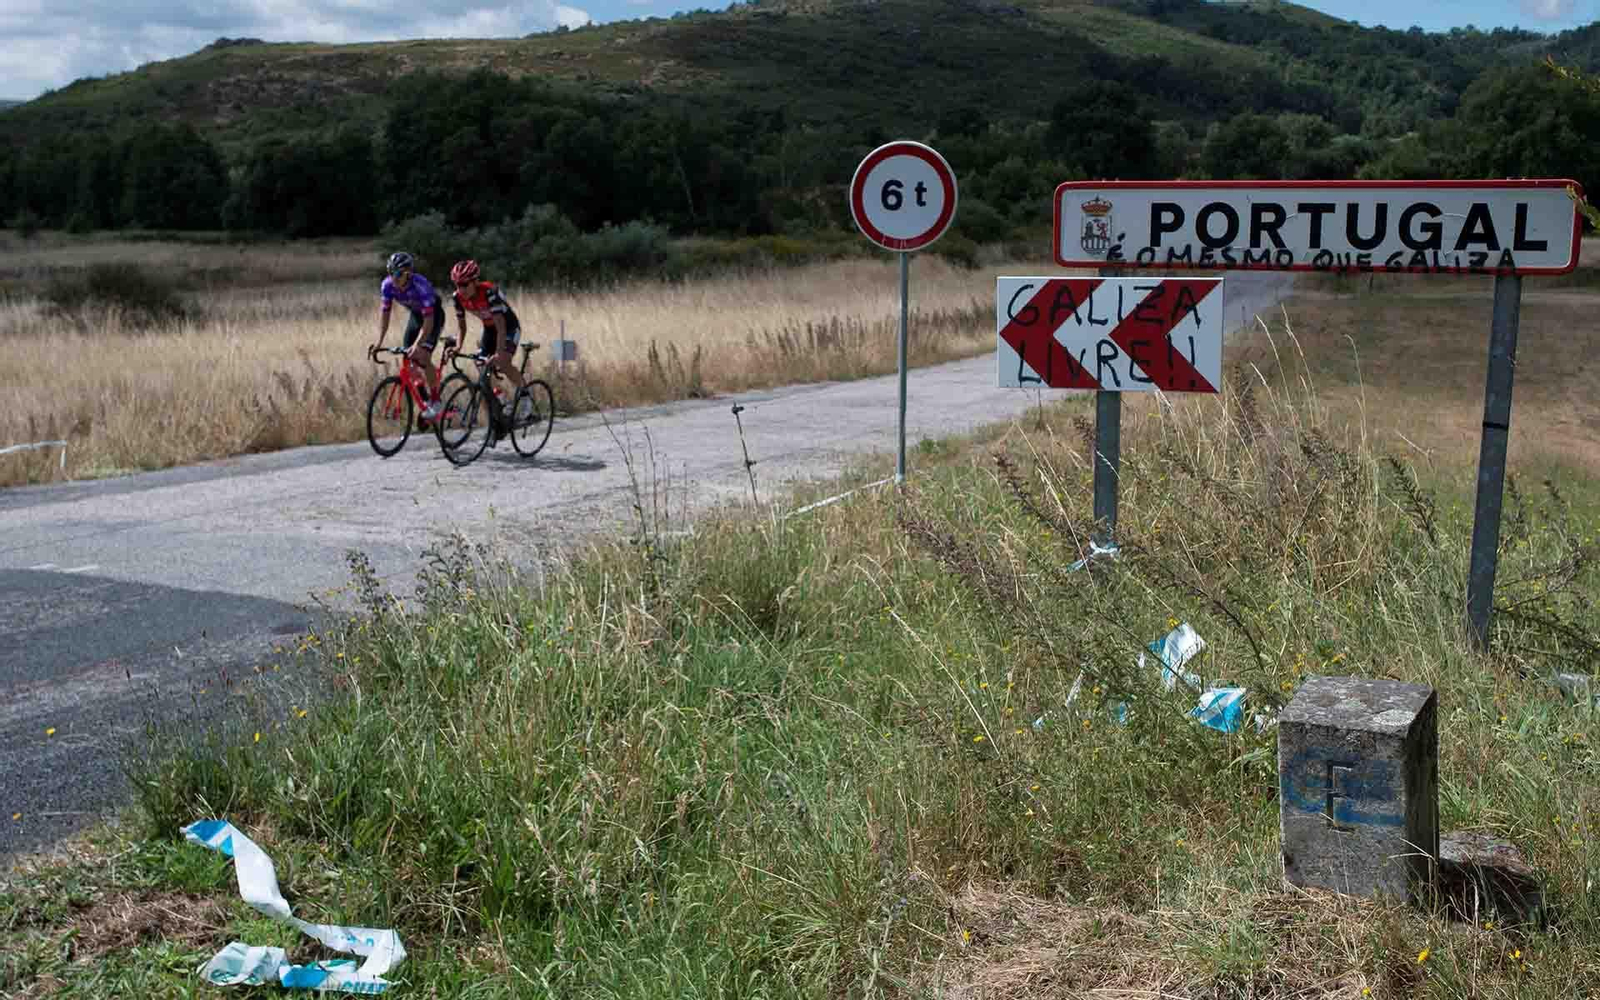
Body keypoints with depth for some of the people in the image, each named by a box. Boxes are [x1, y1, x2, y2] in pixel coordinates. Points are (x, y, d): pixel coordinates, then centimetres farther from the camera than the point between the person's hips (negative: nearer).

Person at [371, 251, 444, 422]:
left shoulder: (420, 285, -37)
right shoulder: (387, 285, -21)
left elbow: (429, 320, -39)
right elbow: (384, 313, -16)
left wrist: (417, 344, -49)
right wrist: (379, 342, -26)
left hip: (433, 315, -6)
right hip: (415, 314, 6)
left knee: (423, 356, -20)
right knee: (407, 358, -3)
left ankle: (435, 401, -10)